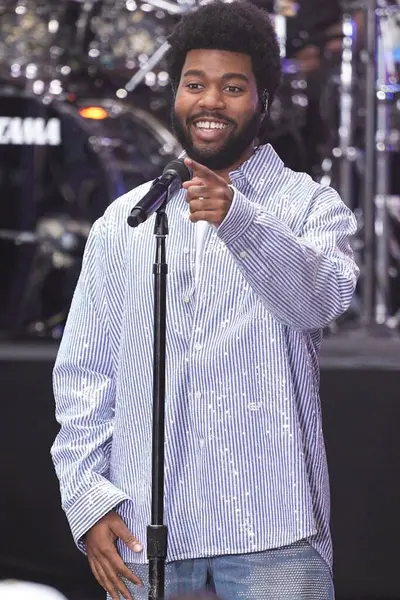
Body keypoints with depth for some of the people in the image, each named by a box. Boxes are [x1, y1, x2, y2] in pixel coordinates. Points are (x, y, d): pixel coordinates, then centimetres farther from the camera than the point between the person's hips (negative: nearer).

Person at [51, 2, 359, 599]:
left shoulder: (310, 206, 4)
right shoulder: (121, 224, 12)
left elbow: (319, 297, -17)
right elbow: (84, 371, 11)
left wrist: (239, 219, -33)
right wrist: (86, 496, 1)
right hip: (144, 529, 3)